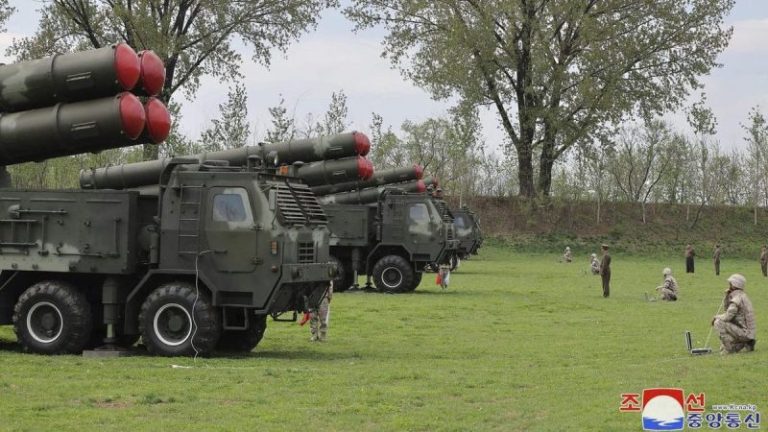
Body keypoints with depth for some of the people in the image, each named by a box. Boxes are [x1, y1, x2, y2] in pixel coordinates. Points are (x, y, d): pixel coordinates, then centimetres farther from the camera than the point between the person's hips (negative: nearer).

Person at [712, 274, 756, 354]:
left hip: (744, 332, -10)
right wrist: (727, 296, 6)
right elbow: (726, 307, 22)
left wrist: (716, 317, -4)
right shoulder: (742, 295, 14)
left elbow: (727, 316, -22)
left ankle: (728, 348, -11)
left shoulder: (737, 298, -18)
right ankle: (747, 343, 14)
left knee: (718, 322, -17)